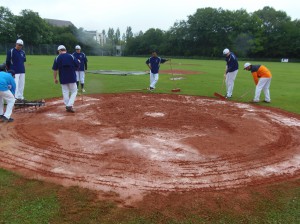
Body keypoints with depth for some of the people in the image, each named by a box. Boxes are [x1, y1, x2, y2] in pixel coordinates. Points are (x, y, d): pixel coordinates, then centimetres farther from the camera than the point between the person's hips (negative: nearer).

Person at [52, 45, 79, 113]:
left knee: (65, 93, 12)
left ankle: (67, 106, 15)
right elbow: (77, 65, -1)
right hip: (72, 78, -1)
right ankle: (69, 105, -8)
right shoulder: (71, 56, -3)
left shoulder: (57, 58, 0)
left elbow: (55, 69, -2)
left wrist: (55, 78, 6)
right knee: (74, 92, 7)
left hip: (63, 79, 1)